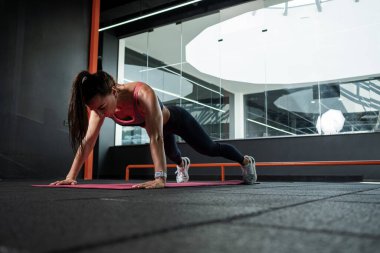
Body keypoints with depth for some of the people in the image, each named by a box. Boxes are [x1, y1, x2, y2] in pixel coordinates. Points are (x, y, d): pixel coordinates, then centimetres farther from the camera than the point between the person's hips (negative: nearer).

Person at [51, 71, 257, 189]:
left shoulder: (143, 93, -47)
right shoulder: (101, 101, -28)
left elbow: (155, 137, -50)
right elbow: (88, 140, -25)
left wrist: (160, 179, -55)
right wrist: (71, 176, -29)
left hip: (177, 120, -6)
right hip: (162, 128, 6)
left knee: (210, 149, 14)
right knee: (170, 153, 34)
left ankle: (246, 161, 43)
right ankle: (182, 164, 73)